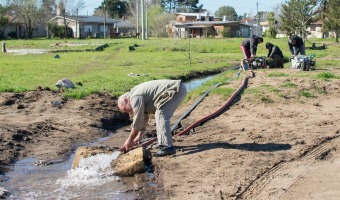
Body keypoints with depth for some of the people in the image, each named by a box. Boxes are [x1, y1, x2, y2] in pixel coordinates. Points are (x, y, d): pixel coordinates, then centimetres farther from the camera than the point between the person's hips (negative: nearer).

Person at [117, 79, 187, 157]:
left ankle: (167, 147, -20)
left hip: (177, 89, -11)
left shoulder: (135, 97, -12)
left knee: (161, 115, -15)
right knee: (160, 115, 18)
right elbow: (144, 117, 26)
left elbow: (137, 121, -11)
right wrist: (139, 136, 26)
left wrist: (129, 140, -1)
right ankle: (163, 143, 22)